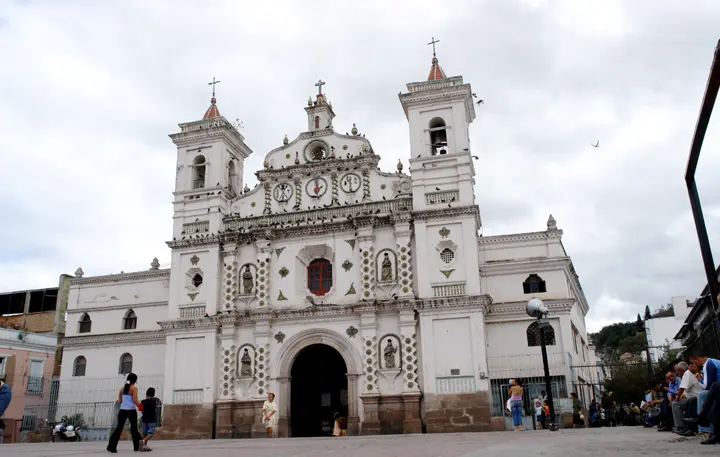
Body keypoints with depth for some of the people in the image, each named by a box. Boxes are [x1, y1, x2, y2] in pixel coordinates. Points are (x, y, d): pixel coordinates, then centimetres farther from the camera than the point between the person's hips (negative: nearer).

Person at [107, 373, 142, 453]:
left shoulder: (122, 389, 9)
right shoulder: (134, 388, -6)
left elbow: (119, 402, 9)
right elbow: (135, 401, -14)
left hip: (122, 410, 4)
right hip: (131, 411, -4)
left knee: (119, 428, 7)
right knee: (134, 428, 9)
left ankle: (112, 447, -3)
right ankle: (137, 447, 15)